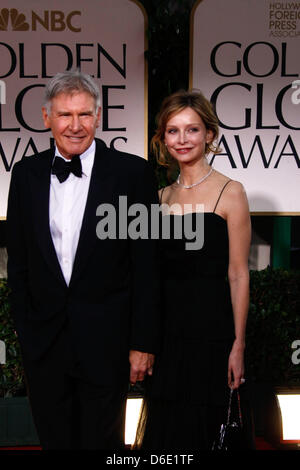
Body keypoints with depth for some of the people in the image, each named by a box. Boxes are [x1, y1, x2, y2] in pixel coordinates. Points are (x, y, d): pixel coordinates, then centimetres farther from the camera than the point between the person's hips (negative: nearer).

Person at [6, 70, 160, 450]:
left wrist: (143, 343, -8)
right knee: (54, 440, 19)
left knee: (102, 440, 13)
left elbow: (146, 265, -8)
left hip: (106, 344, -3)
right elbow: (18, 261, 8)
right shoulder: (26, 174, 3)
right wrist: (24, 329, 6)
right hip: (42, 343, 3)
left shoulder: (132, 172, -8)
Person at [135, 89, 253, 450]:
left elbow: (238, 274, -7)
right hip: (165, 328, 5)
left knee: (196, 432, 7)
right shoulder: (163, 196, 10)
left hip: (210, 329, -5)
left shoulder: (230, 192, -6)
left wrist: (238, 345, -10)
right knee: (161, 428, 12)